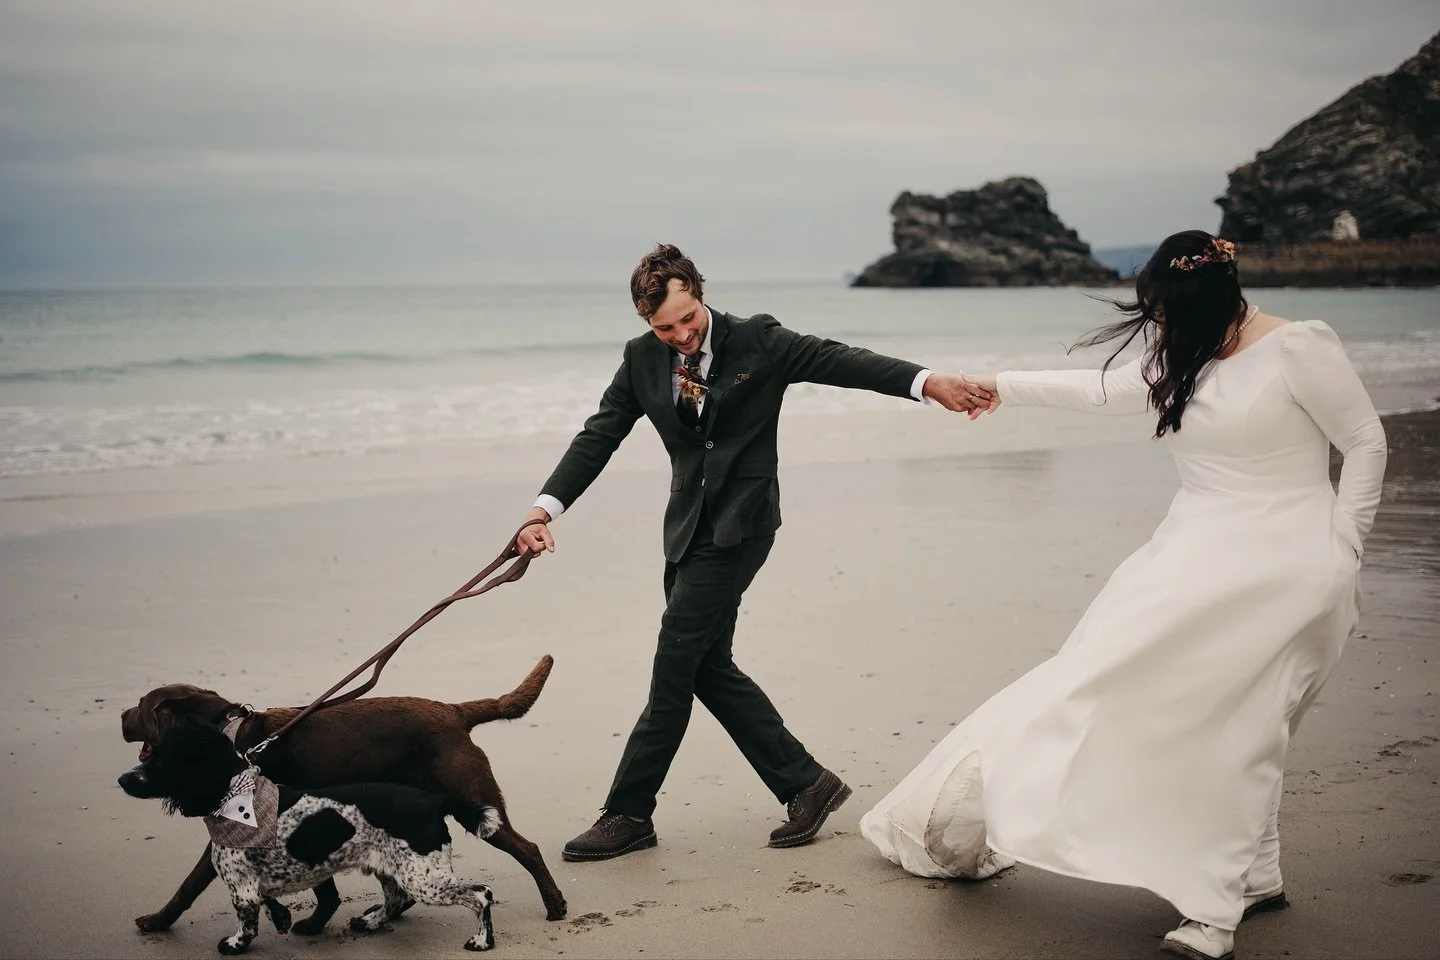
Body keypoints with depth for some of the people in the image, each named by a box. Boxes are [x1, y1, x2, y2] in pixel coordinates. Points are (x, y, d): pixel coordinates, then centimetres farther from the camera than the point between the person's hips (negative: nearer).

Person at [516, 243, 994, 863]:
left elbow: (838, 360, -12)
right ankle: (805, 784, 18)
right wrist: (545, 509, -11)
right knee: (707, 668, 8)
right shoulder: (642, 359, 4)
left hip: (738, 526, -6)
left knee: (675, 666, -6)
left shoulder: (757, 341, -7)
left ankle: (629, 813, 3)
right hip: (689, 527, 6)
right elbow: (597, 439, 3)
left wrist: (928, 382, -24)